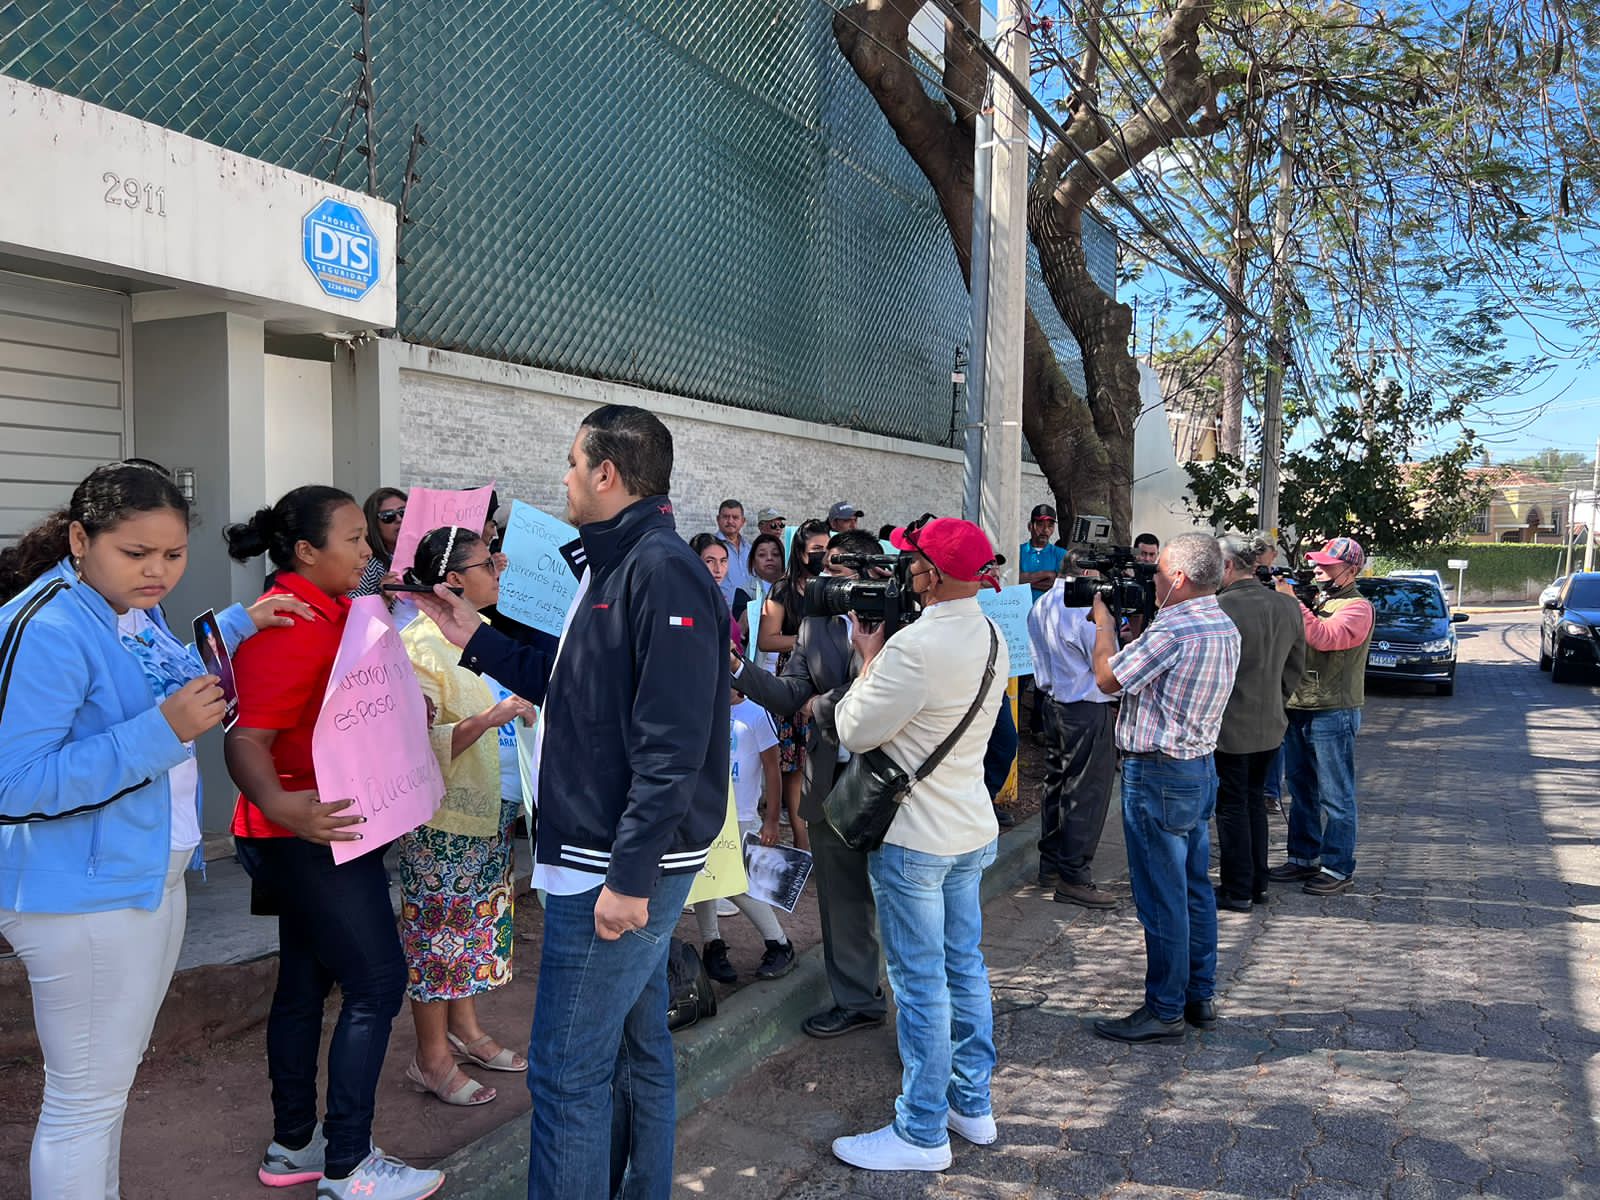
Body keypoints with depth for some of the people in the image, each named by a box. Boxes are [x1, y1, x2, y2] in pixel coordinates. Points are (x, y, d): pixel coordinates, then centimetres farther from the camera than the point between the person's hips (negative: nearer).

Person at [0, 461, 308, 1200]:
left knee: (109, 1082, 23)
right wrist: (161, 731, -31)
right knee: (85, 1100, 5)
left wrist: (239, 624, 16)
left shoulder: (136, 608, 4)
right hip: (86, 896, -9)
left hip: (153, 879, 9)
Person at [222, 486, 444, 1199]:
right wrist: (278, 804, -45)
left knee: (306, 980, 17)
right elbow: (246, 740, -28)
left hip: (314, 833, 10)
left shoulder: (329, 612, 10)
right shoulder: (291, 626, -20)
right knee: (377, 983, -4)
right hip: (311, 830, -10)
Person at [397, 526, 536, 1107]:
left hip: (488, 809, 9)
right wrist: (488, 719, -33)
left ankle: (464, 1028, 33)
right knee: (437, 929, 3)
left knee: (476, 922, 18)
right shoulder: (421, 645, -18)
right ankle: (432, 1059, 16)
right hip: (442, 816, -9)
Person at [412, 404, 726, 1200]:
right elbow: (577, 687, 21)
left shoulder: (662, 572, -19)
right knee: (636, 1046, 20)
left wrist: (629, 877, -24)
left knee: (566, 1070, -2)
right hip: (614, 861, 10)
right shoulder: (618, 566, 14)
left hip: (619, 867, -10)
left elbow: (671, 745, -25)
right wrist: (476, 640, 17)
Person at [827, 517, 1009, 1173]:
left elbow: (855, 731, -17)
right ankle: (972, 1104, 32)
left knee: (921, 984, 2)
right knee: (965, 968, 18)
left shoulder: (915, 647, -26)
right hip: (971, 829, 9)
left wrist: (869, 659, -4)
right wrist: (883, 660, 6)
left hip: (914, 841, -9)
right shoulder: (991, 638, 4)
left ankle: (922, 1133, 15)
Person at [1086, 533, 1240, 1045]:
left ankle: (1165, 1011, 8)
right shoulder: (1225, 627, 9)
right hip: (1200, 766, 10)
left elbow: (1108, 677, -15)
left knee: (1161, 898, -1)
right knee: (1195, 888, 17)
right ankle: (1201, 996, 28)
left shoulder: (1173, 629, -22)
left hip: (1158, 775, -10)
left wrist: (1104, 618, -1)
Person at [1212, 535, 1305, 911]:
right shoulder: (1287, 606, 3)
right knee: (1255, 800, 19)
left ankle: (1238, 891, 11)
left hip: (1230, 726, -7)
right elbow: (1295, 668, 11)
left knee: (1232, 806, 5)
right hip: (1270, 725, 7)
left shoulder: (1219, 608, -20)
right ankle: (1257, 883, 27)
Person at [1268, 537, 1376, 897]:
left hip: (1333, 715, -8)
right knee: (1302, 791, 14)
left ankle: (1337, 869, 4)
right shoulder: (1317, 603, 17)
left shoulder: (1357, 607, -8)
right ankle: (1304, 858, 24)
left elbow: (1326, 637, -26)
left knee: (1335, 797, -2)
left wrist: (1291, 602, -24)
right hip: (1299, 710, 8)